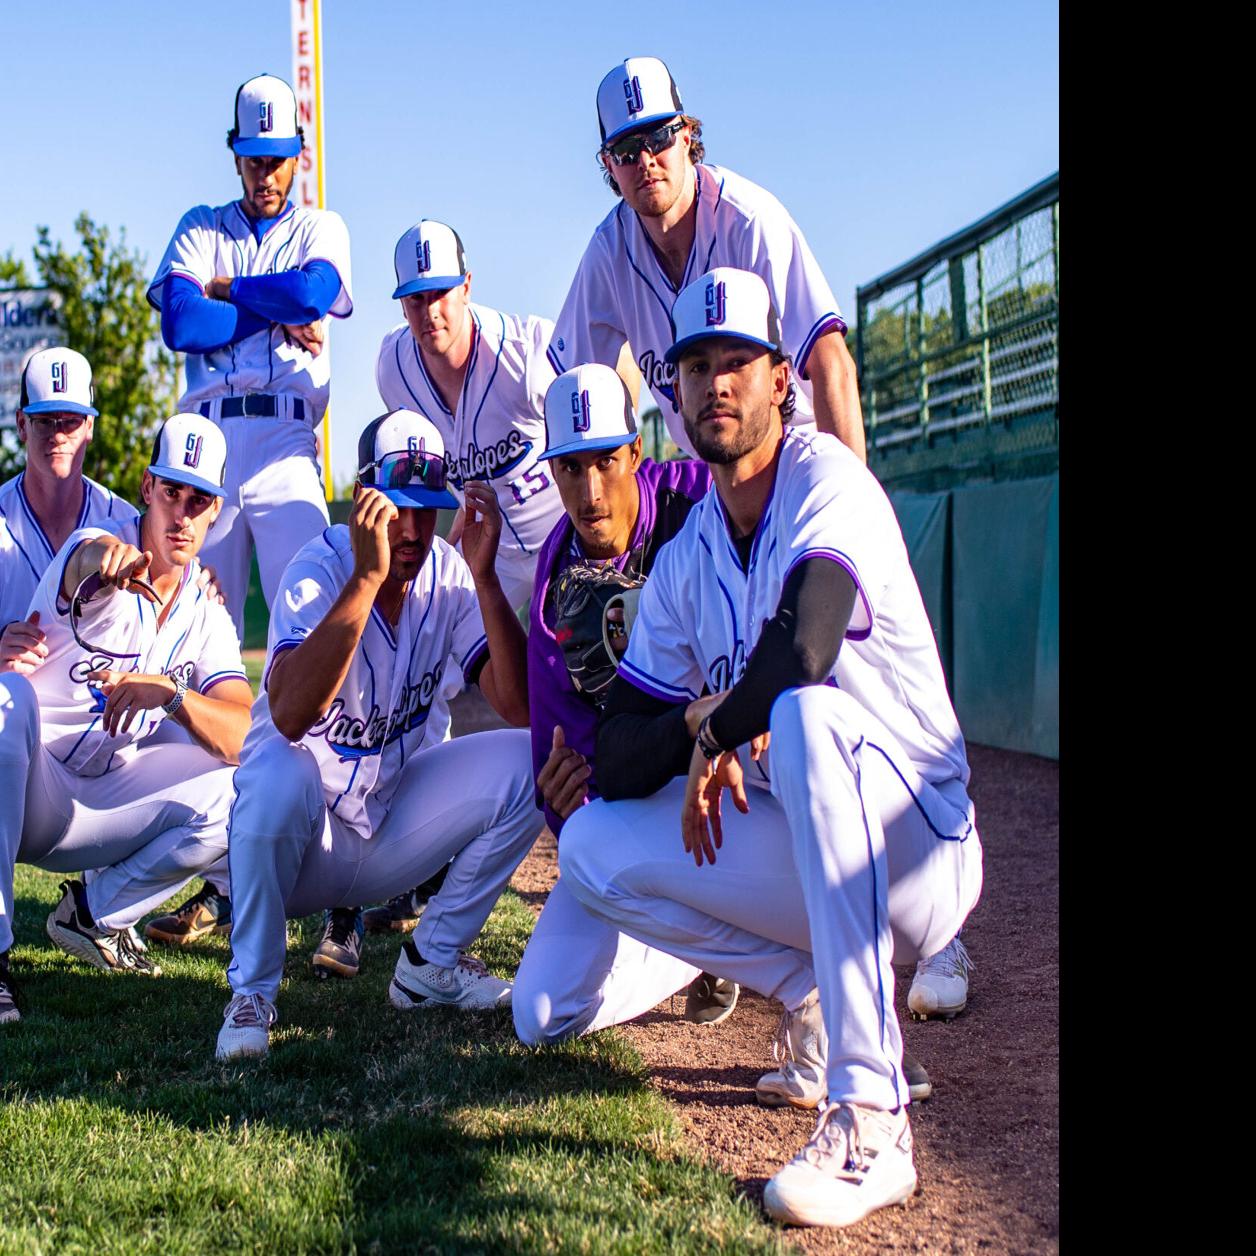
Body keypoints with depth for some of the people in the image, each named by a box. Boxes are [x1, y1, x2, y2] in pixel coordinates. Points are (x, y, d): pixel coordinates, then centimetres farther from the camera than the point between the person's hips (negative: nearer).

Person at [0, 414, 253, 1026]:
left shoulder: (207, 618, 5)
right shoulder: (94, 551, -8)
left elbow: (245, 736, -11)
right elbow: (78, 576, -36)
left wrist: (171, 693, -32)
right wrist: (100, 557, -62)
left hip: (98, 805, 4)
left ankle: (95, 913, 2)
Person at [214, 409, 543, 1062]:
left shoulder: (448, 575, -8)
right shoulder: (320, 568, -20)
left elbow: (522, 707, -19)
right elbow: (290, 716, -39)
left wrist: (485, 575, -27)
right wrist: (367, 574, -42)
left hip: (388, 825, 5)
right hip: (304, 827, -4)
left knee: (528, 763, -14)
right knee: (279, 772, -37)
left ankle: (432, 960, 3)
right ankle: (252, 992, -14)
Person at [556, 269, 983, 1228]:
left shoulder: (829, 483, -13)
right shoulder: (684, 562, 8)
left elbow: (803, 646, -32)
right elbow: (616, 764, 5)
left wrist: (719, 737, -15)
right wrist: (695, 720, -16)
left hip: (921, 855, -7)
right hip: (800, 856, 7)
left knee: (803, 712, -37)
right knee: (592, 849, -4)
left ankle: (871, 1120, -39)